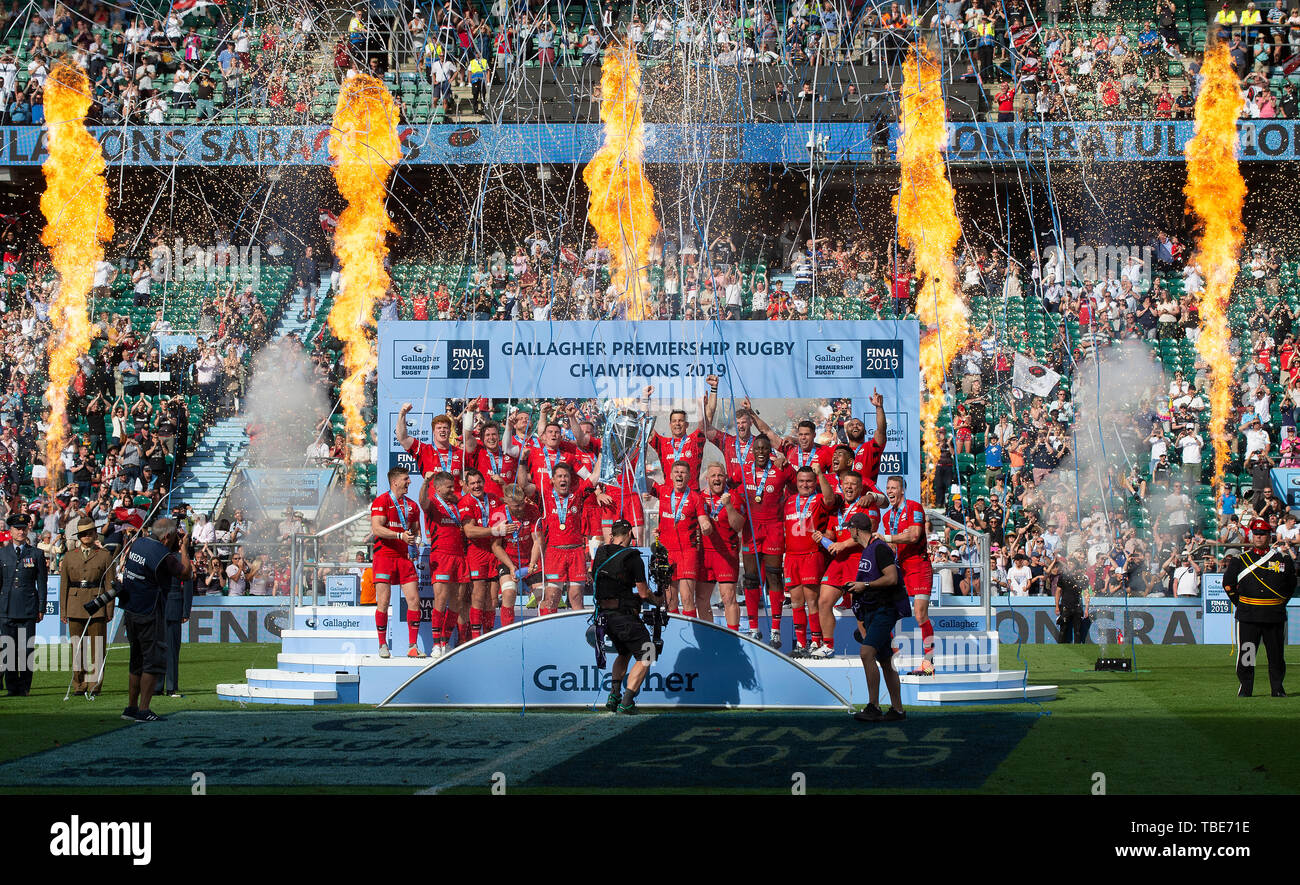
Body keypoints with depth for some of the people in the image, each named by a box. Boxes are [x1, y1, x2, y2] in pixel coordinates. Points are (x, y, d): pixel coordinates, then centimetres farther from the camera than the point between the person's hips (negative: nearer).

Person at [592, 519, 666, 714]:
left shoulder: (600, 553, 6)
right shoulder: (633, 558, -11)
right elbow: (643, 593, -8)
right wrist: (657, 601, 12)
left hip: (604, 615, 7)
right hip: (624, 615, -7)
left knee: (624, 653, 28)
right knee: (645, 658, 1)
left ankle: (614, 695, 17)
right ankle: (626, 703, -10)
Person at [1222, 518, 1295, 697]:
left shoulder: (1282, 560, 7)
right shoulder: (1239, 560, 6)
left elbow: (1291, 585, 18)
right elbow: (1228, 584, 12)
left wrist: (1280, 603, 11)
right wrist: (1240, 603, 7)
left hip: (1274, 615, 1)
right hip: (1248, 615, -1)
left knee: (1276, 654, 5)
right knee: (1246, 653, -2)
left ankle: (1277, 688, 15)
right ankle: (1244, 687, 7)